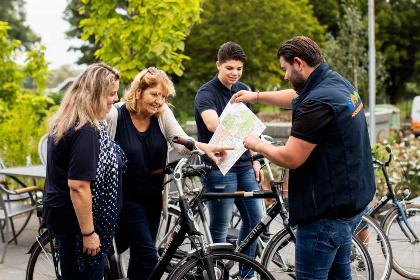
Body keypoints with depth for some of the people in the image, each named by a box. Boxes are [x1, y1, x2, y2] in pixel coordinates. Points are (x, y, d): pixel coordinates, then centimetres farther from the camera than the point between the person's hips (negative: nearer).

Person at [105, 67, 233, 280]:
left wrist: (204, 147, -32)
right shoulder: (115, 116, -14)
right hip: (127, 197, -5)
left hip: (153, 196, 5)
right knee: (148, 256, -11)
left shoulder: (163, 113, -3)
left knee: (140, 254, 16)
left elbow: (181, 143, -12)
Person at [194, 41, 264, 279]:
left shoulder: (243, 90, 11)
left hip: (244, 167, 7)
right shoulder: (206, 93, -12)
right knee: (220, 227, 0)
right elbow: (213, 123, -32)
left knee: (255, 218, 11)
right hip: (219, 168, -7)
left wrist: (255, 161, 13)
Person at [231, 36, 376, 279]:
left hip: (328, 210, -11)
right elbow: (296, 97, 25)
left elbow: (290, 158, -24)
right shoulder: (338, 83, 6)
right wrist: (256, 96, 28)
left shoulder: (318, 103, -26)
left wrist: (258, 145, -7)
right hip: (351, 199, 11)